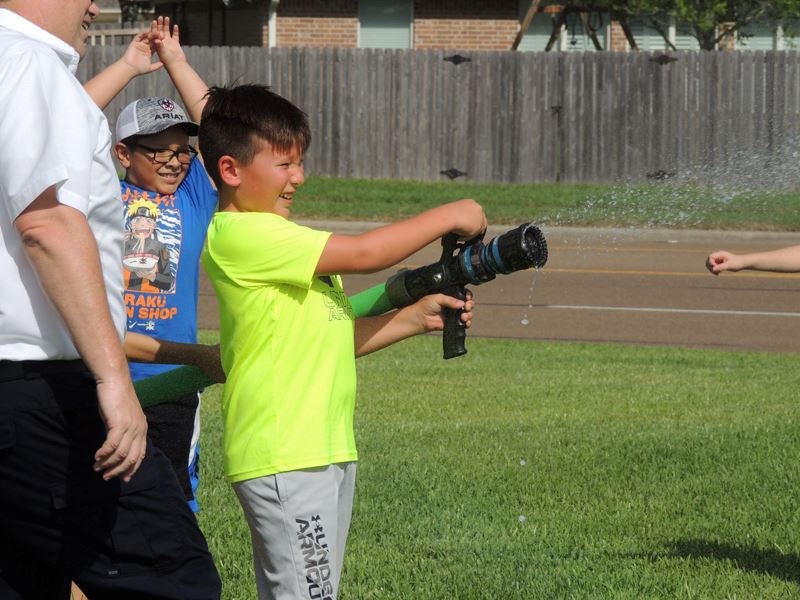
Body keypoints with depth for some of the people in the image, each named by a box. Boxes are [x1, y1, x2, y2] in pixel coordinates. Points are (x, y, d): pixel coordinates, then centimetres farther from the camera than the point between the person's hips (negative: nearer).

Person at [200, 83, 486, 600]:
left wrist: (415, 318, 9)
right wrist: (448, 217, -5)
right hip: (283, 455, -10)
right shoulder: (240, 235, -13)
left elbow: (336, 339, 21)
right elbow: (362, 254, -15)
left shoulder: (278, 240, 20)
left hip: (326, 450, 10)